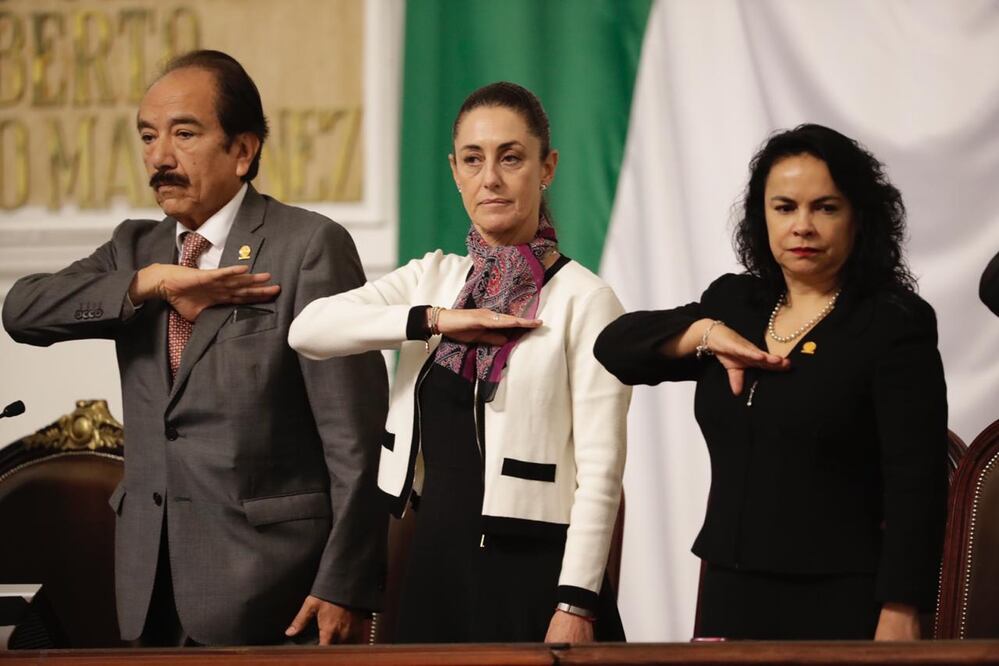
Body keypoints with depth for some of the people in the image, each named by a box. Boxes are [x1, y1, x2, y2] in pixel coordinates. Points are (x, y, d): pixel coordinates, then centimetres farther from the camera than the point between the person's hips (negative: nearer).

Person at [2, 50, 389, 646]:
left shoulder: (310, 246, -6)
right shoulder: (137, 248, 15)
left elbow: (355, 436, -10)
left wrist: (346, 588, -14)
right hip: (154, 585, 6)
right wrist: (148, 284, -13)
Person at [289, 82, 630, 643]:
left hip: (534, 574, -5)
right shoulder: (435, 278, 10)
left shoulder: (584, 299, -6)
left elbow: (600, 468, -10)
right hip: (435, 565, 5)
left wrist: (576, 607, -16)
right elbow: (309, 329, -3)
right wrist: (434, 320, -13)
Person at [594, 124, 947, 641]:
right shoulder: (733, 303, 14)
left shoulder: (895, 323, -5)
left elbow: (916, 483, -11)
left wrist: (899, 615, -18)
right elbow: (614, 347, 13)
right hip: (730, 594, 5)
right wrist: (704, 333, -4)